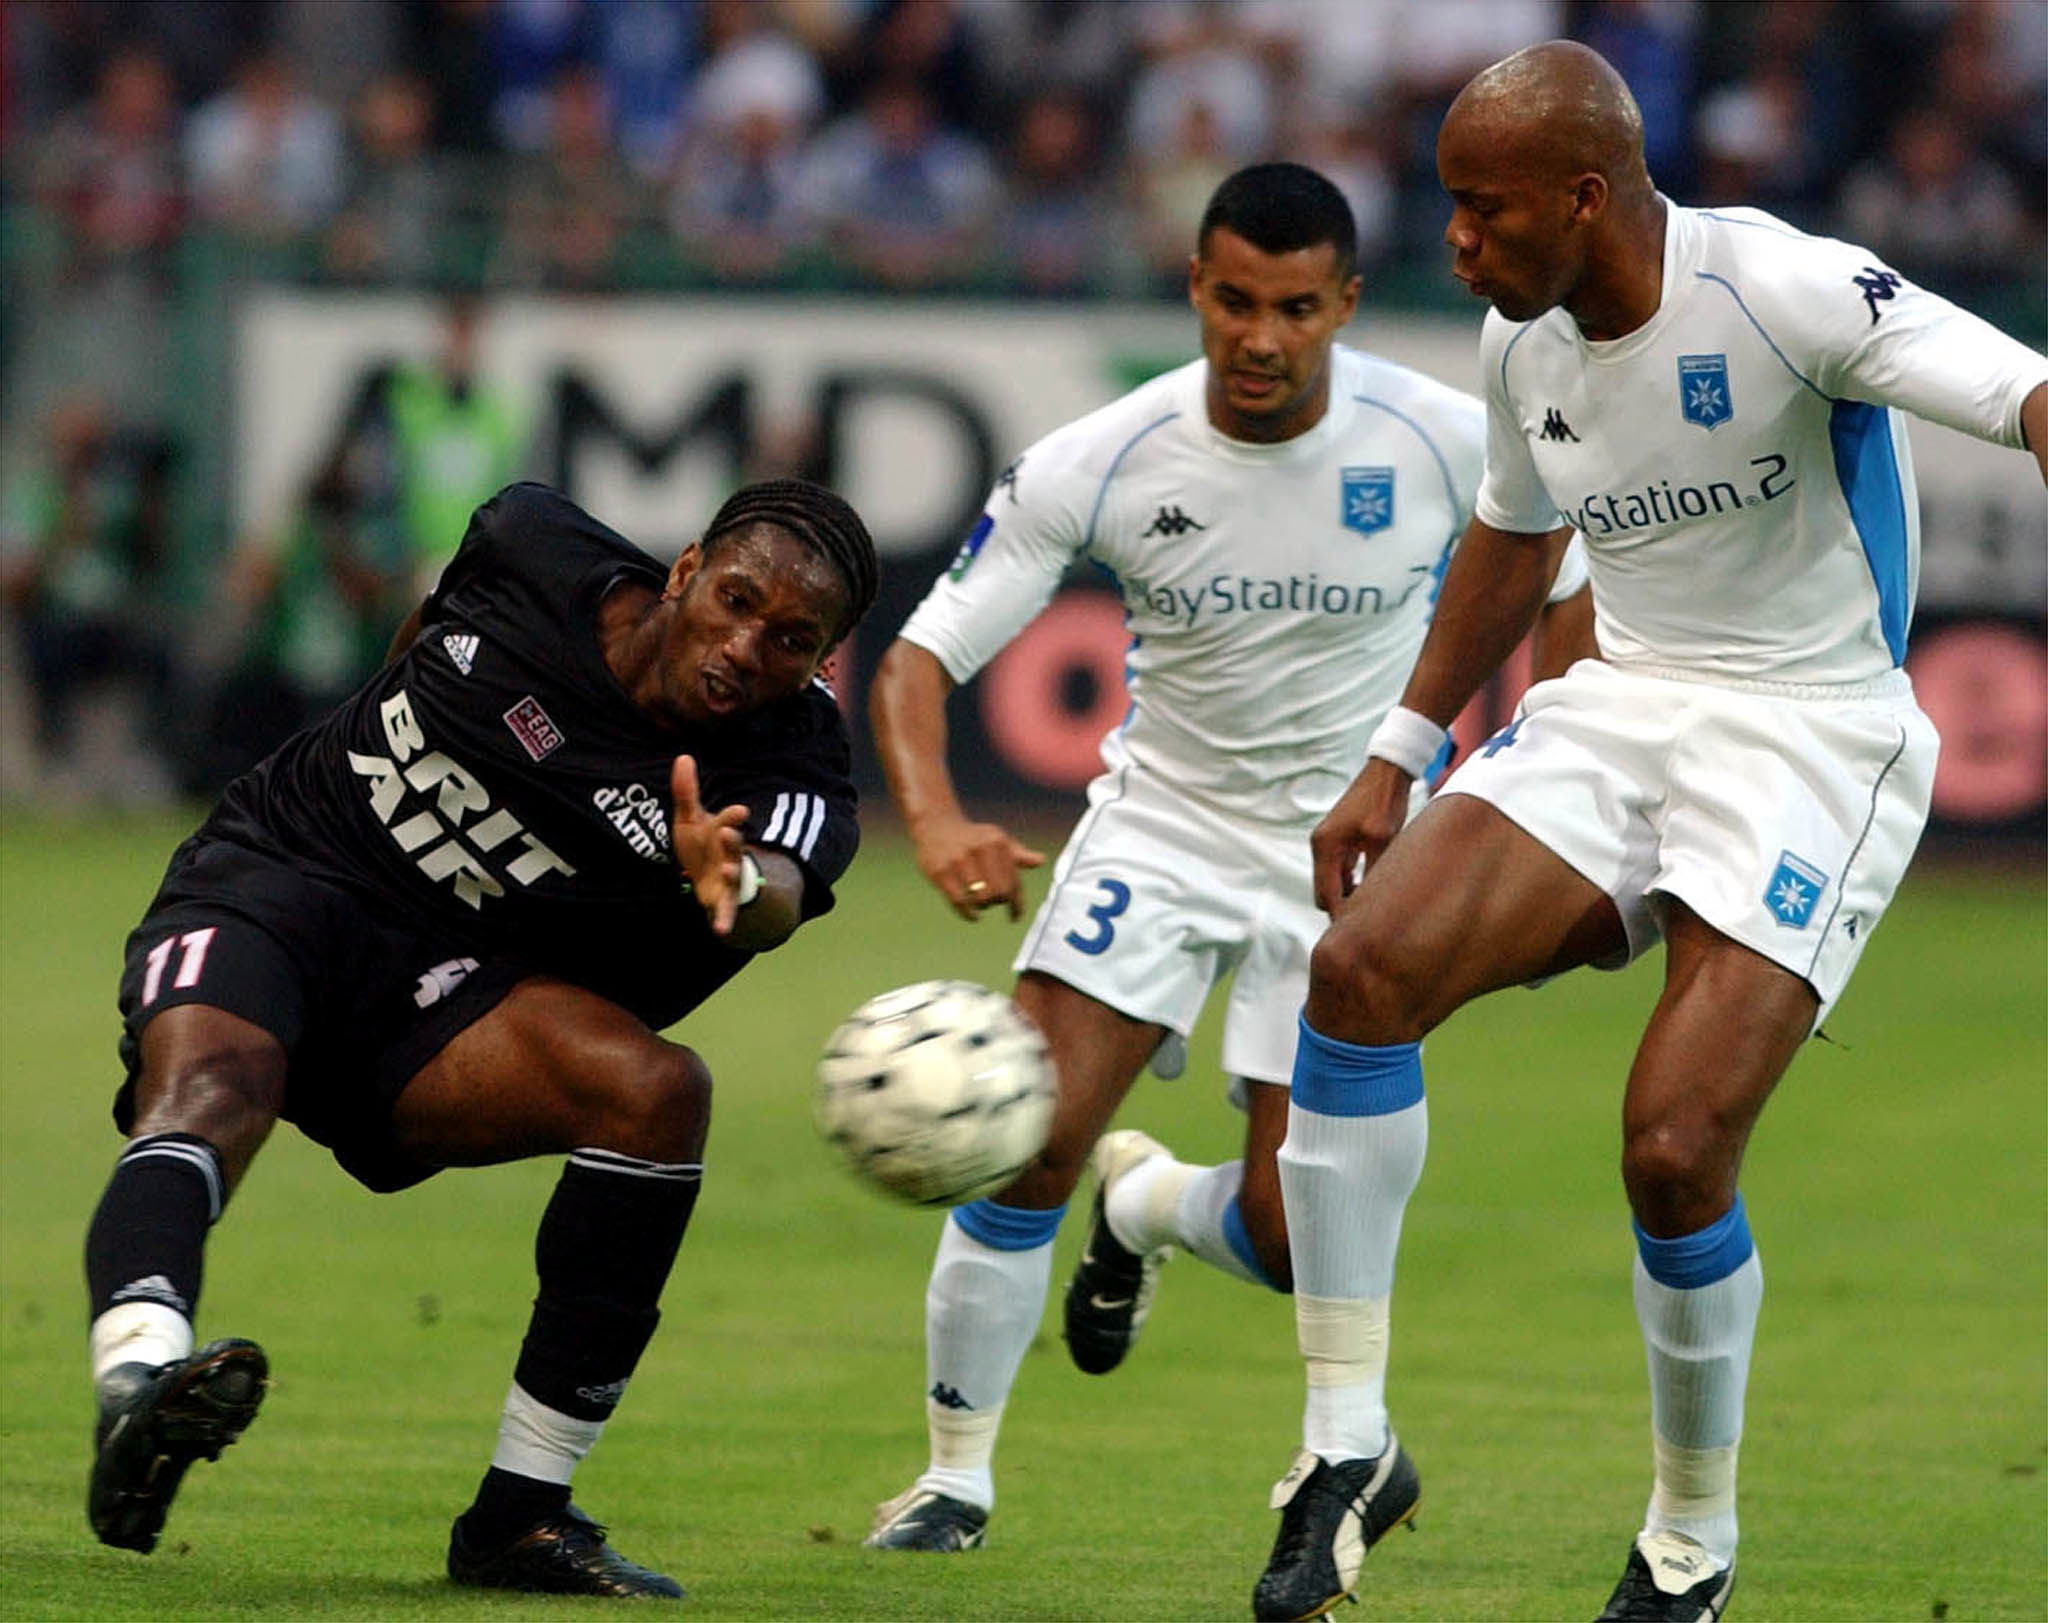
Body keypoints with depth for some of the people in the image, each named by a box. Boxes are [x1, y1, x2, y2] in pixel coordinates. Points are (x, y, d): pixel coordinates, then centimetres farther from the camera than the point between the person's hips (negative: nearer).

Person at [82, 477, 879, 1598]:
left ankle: (518, 1518, -17)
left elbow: (781, 894, -36)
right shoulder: (535, 551, -7)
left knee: (658, 1092, -25)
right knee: (204, 1094, -33)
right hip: (269, 874, -1)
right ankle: (137, 1382, -66)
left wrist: (739, 885, -60)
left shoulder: (786, 767, -12)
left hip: (451, 983, 1)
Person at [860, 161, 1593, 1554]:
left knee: (1287, 1240, -7)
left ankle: (1146, 1205, 31)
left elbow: (1567, 596, 1)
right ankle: (958, 1474, 4)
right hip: (1163, 820, 0)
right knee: (1028, 1142, -16)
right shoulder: (1099, 466, -17)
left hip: (1352, 847, 0)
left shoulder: (1449, 443, -17)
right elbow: (921, 655, -15)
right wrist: (936, 823, -34)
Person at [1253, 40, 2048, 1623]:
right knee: (1364, 963, -18)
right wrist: (1399, 758, 23)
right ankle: (1348, 1447, -9)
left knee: (1676, 1151, -17)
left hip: (1810, 736, -6)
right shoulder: (1526, 333, 4)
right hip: (1619, 707, 6)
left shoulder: (1779, 291, -20)